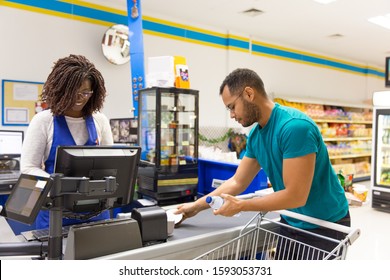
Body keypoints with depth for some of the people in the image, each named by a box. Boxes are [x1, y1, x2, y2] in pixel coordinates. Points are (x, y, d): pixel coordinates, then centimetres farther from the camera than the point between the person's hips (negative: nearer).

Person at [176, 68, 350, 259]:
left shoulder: (294, 127, -28)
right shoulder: (255, 135, -3)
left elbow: (296, 196, -29)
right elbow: (237, 182, 5)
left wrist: (241, 206, -21)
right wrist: (197, 206, 5)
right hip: (291, 221, 7)